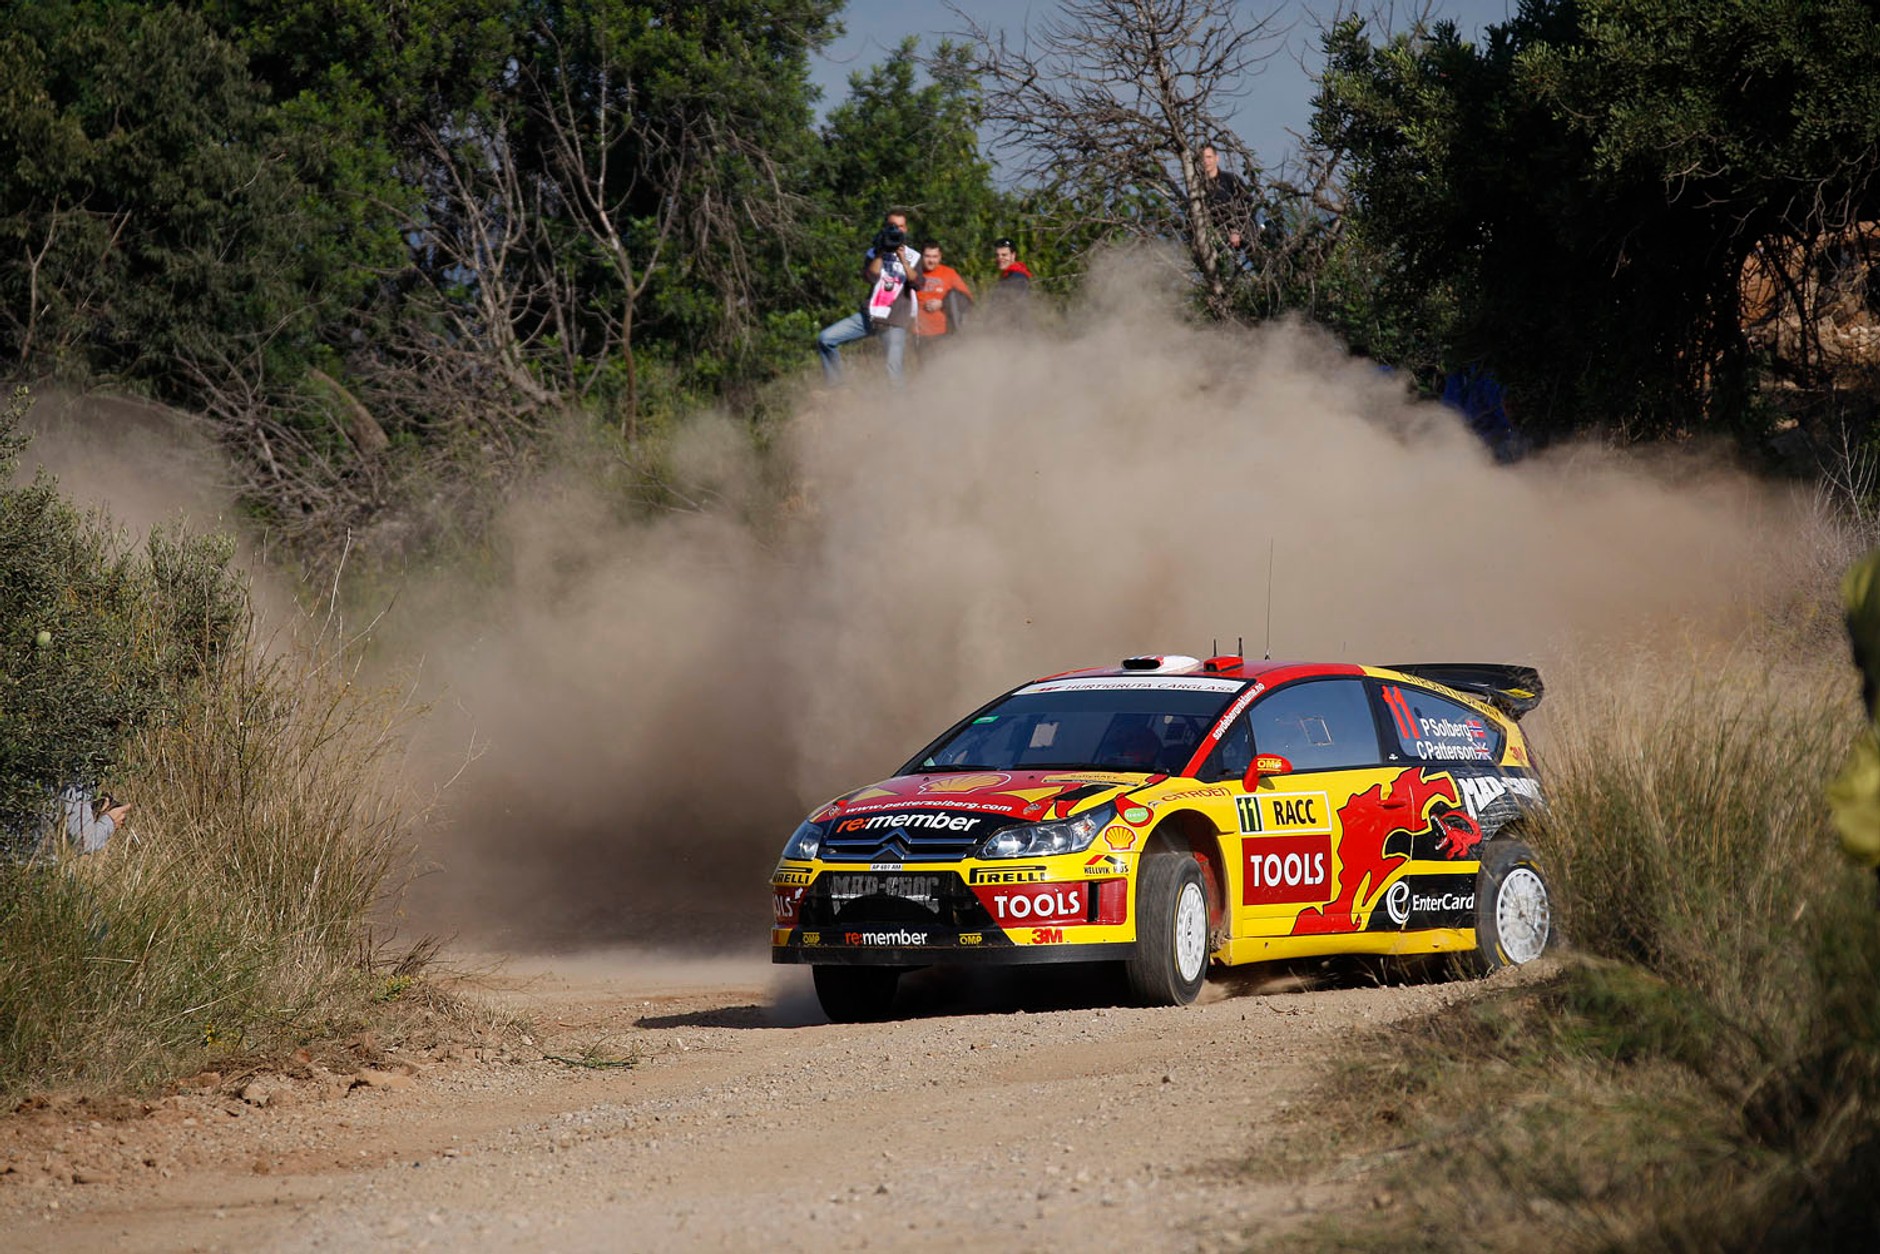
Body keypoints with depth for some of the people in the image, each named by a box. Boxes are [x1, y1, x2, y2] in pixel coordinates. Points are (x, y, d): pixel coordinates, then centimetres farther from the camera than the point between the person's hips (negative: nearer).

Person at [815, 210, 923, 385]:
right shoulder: (873, 254, 11)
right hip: (869, 315, 3)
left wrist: (902, 259, -13)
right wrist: (880, 253, -10)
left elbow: (918, 284, -8)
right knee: (825, 338, -10)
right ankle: (833, 386, 0)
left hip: (895, 323, -3)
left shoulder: (913, 257, 8)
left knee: (893, 373, -14)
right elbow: (870, 278, -7)